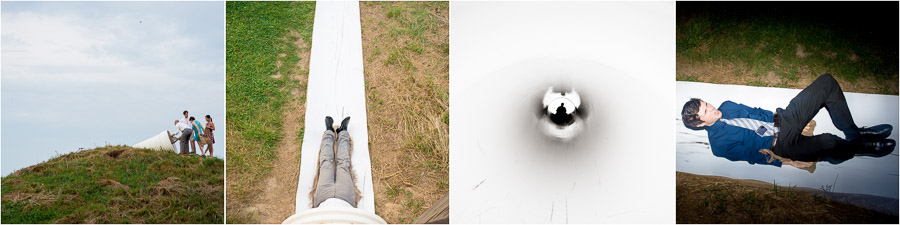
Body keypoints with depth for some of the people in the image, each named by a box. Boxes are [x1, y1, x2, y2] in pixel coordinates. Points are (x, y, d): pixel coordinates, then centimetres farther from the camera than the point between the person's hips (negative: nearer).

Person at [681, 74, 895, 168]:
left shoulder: (726, 107, 10)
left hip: (781, 120, 8)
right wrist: (786, 162, -13)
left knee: (827, 82, -5)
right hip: (780, 145, -8)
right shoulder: (719, 143, -12)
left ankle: (855, 133, 6)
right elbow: (752, 155, -11)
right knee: (828, 143, -36)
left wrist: (777, 118, 9)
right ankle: (861, 146, 1)